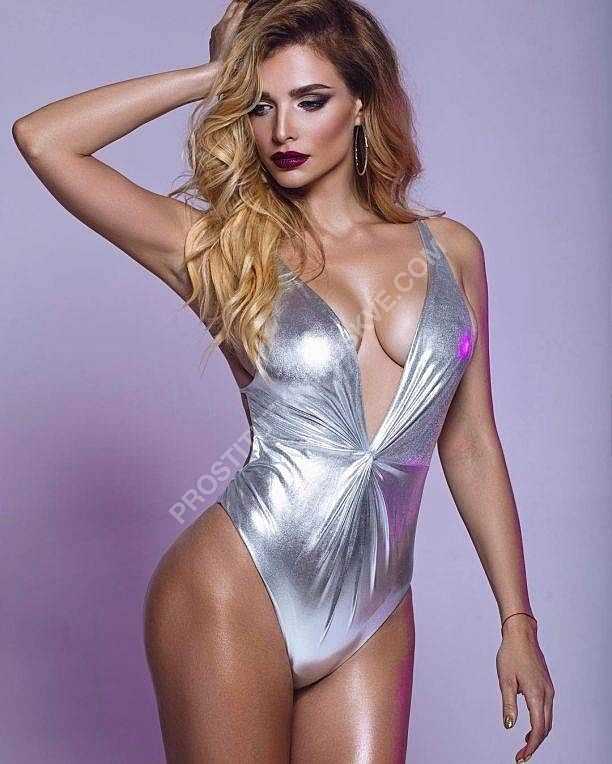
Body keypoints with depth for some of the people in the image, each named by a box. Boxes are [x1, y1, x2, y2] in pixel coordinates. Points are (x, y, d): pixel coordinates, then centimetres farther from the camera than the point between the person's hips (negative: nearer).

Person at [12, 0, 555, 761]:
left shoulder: (450, 250, 6)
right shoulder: (222, 251, -2)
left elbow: (470, 445, 9)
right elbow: (42, 140, -9)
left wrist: (517, 619, 9)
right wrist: (216, 74, -3)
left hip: (373, 623, 3)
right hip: (234, 601, -2)